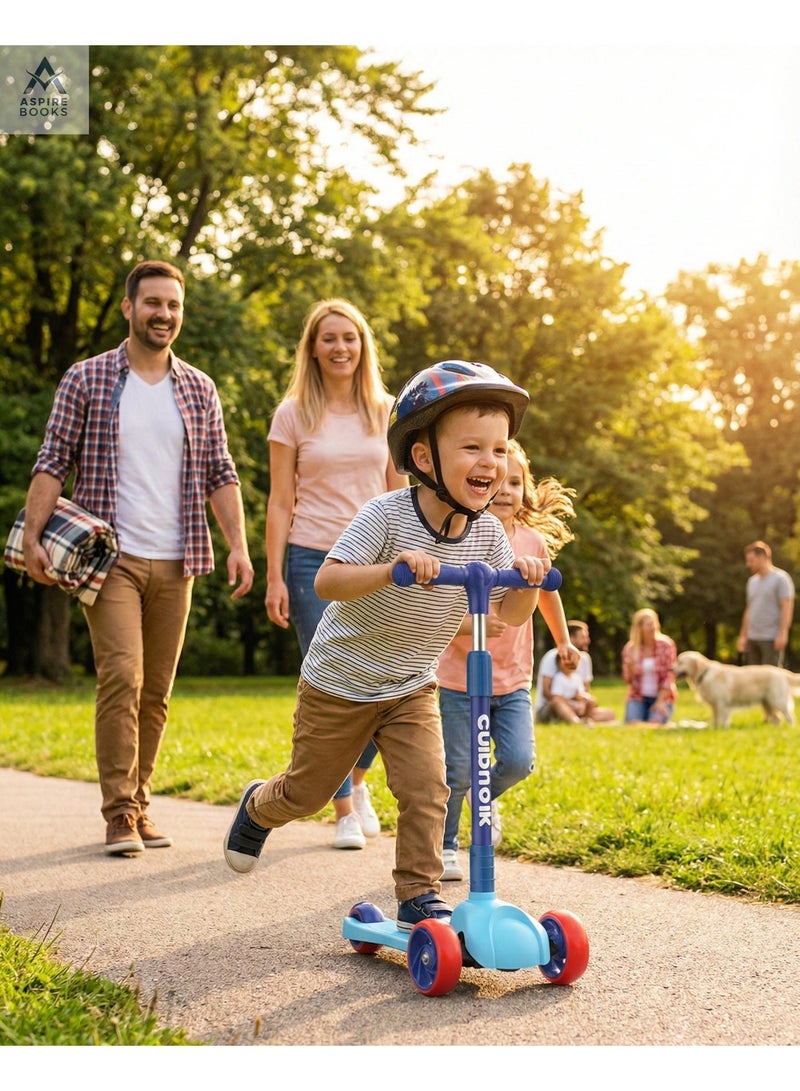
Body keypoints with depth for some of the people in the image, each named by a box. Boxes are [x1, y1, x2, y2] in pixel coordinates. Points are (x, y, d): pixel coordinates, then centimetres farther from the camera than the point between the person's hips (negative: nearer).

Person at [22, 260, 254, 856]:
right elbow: (53, 463, -1)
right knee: (121, 676, -14)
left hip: (175, 562, 3)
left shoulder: (199, 389, 10)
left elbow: (220, 473, 11)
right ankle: (119, 812, -7)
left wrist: (238, 545, 1)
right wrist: (33, 536, -11)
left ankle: (139, 801, 19)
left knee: (157, 691, 7)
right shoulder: (87, 380, 2)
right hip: (109, 557, -3)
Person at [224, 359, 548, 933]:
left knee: (426, 787, -13)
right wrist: (393, 569, -49)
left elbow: (511, 614, -8)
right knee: (307, 790, 13)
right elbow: (328, 580, -34)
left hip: (412, 690, 4)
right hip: (339, 684, -3)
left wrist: (526, 580, -29)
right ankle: (258, 806, 46)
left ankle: (420, 895, 3)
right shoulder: (387, 514, -27)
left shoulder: (487, 531, -11)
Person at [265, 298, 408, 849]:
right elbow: (281, 503, 2)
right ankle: (344, 810, 14)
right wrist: (275, 578, -4)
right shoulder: (293, 415, 2)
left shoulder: (387, 411, 8)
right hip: (313, 561, -2)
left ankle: (357, 777, 29)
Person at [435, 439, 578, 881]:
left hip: (513, 680, 4)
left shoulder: (534, 542, 0)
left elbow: (546, 592, 20)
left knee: (518, 761, -9)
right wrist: (470, 623, -35)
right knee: (457, 770, -1)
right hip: (460, 679, -3)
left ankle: (486, 794, 26)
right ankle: (443, 846, 23)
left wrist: (563, 639, 31)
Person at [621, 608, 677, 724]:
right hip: (638, 697, 1)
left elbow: (669, 675, -10)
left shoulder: (666, 644, -8)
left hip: (662, 696, -1)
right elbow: (627, 679, 0)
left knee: (654, 724, -24)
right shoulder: (630, 649, -3)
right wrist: (630, 668, -23)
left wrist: (660, 702, -16)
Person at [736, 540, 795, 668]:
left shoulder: (781, 578, -5)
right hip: (752, 638, 7)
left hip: (771, 638, -7)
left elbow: (787, 608, -11)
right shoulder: (752, 581, 17)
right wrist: (743, 635, 17)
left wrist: (782, 634, -19)